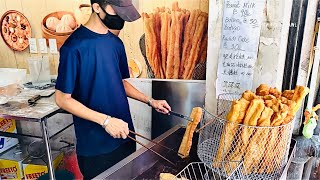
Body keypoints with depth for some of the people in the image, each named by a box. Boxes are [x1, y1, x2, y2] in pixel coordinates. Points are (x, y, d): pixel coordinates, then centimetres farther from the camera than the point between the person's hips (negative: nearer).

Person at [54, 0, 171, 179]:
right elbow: (63, 99, -15)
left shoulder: (116, 42, 2)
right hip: (95, 144, -6)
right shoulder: (75, 47, -18)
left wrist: (150, 101, 2)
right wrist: (105, 120, -21)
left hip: (124, 135, 6)